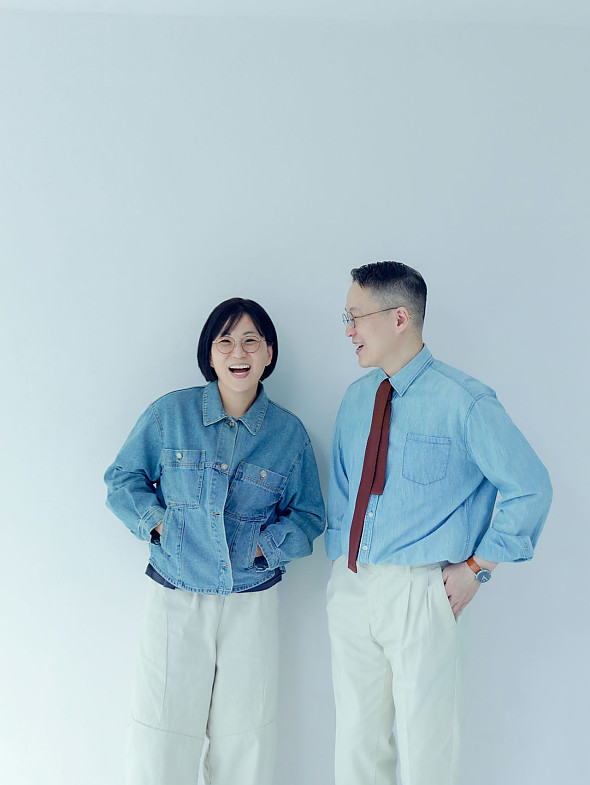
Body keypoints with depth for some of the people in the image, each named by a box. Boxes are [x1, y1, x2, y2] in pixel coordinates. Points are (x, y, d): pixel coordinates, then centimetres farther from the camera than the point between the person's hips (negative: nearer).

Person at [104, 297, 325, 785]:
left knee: (244, 740, 11)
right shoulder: (170, 414, 0)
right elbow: (122, 480, 8)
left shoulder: (289, 432, 2)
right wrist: (159, 522, -8)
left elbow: (309, 515, 8)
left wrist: (265, 545, -9)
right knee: (161, 744, 5)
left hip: (252, 603, 1)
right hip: (175, 599, 0)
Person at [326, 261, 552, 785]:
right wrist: (341, 560, 7)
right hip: (350, 586, 6)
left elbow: (530, 488, -9)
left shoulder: (465, 402, -14)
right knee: (356, 741, 19)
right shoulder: (357, 398, 6)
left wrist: (475, 569, -8)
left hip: (420, 592, -6)